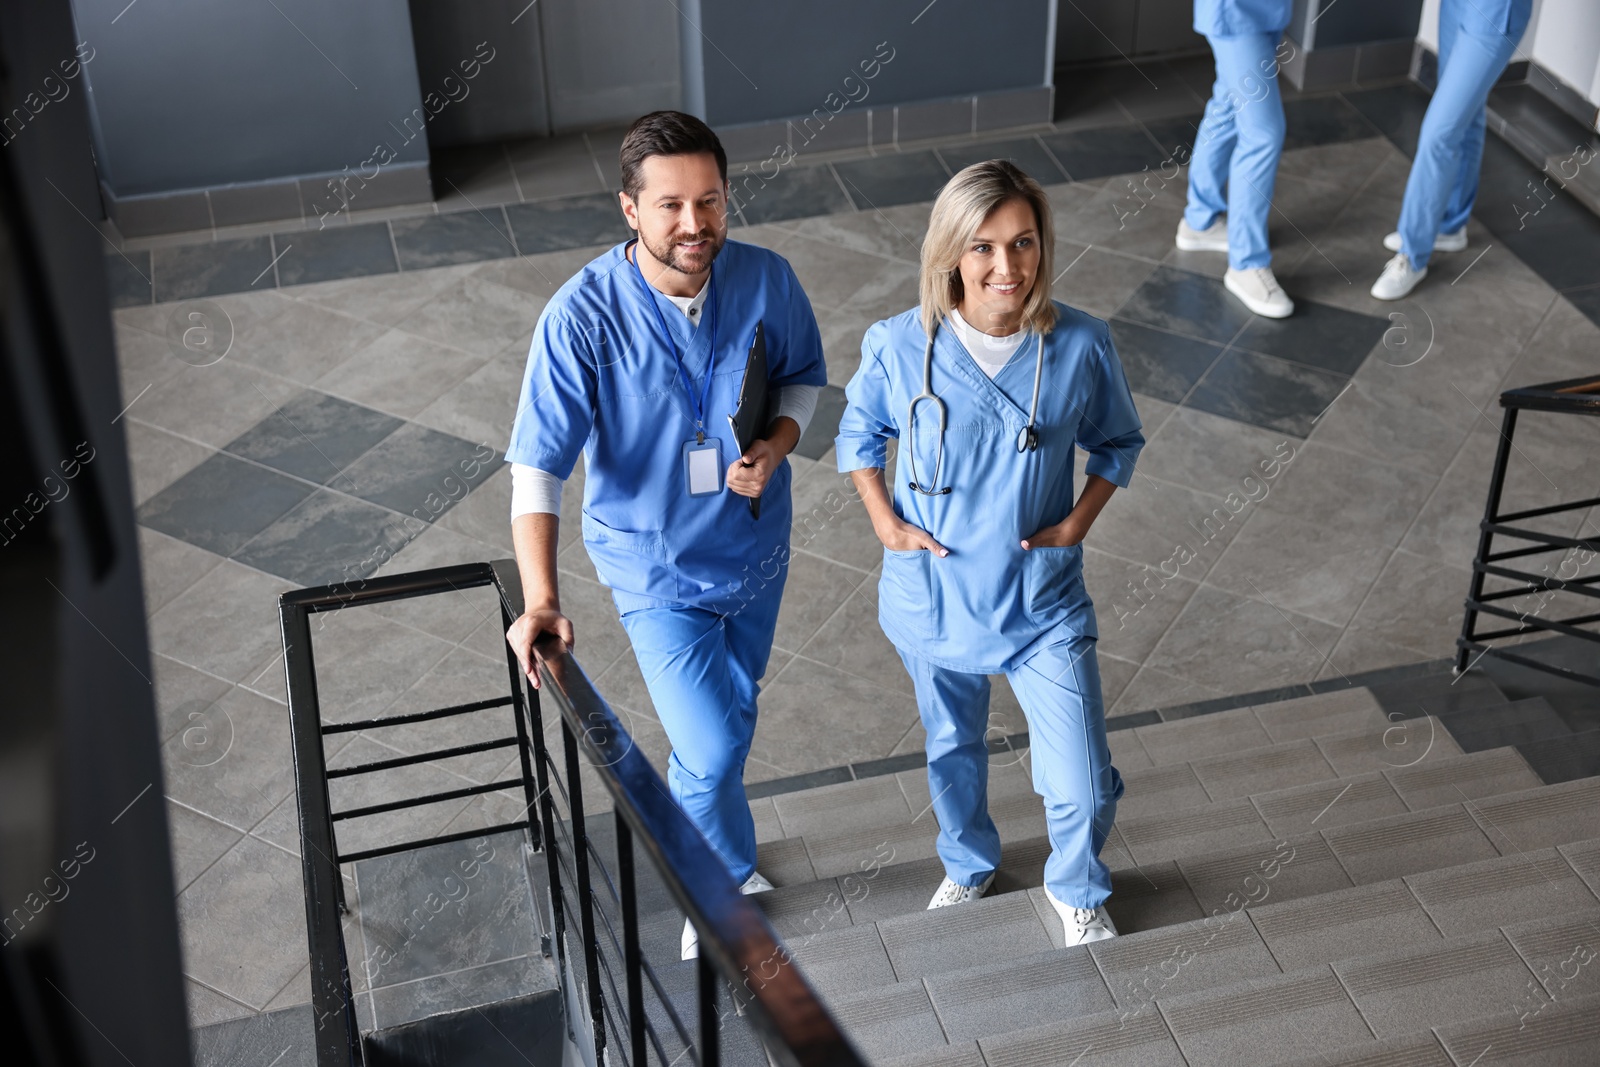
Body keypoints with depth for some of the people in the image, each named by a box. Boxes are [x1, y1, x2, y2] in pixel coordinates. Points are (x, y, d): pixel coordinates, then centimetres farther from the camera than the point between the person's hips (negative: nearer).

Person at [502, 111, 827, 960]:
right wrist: (540, 599, -37)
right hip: (656, 566, -4)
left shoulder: (766, 279, -16)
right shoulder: (582, 316, -27)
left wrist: (776, 447, -18)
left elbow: (805, 375, 3)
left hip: (756, 547, 4)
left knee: (732, 720, 24)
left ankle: (706, 861, 54)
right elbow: (537, 465, -26)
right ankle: (726, 877, 27)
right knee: (711, 751, -7)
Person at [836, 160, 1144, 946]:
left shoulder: (1081, 346, -16)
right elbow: (858, 433, 3)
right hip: (933, 597, 1)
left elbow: (1118, 442, 3)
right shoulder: (900, 346, -17)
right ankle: (968, 865, 57)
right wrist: (885, 522, -6)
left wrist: (1079, 521, -9)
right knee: (953, 749, 25)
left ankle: (1076, 889, 36)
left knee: (1082, 789, 1)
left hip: (1044, 606, -1)